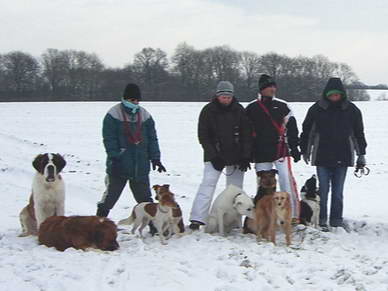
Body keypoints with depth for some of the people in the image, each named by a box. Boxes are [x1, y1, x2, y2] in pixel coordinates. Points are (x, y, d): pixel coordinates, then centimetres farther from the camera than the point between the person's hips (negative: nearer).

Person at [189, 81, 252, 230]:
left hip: (236, 156, 3)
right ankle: (197, 219, -16)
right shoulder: (208, 110, -5)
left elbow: (246, 134, 3)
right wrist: (214, 156, -13)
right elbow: (203, 136, -5)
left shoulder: (238, 109, 1)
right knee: (207, 185, -13)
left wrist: (245, 156, -5)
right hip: (215, 156, -2)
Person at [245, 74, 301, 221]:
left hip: (281, 151, -1)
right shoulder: (251, 109, 7)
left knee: (287, 182, -8)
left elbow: (292, 128, 6)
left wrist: (294, 148, 1)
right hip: (261, 154, 1)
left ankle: (293, 214, -5)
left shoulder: (282, 106, 6)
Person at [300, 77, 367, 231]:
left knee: (338, 191, 6)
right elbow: (306, 131, 8)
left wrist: (361, 154, 10)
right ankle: (321, 220, 7)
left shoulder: (351, 110, 3)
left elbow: (359, 133, 11)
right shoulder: (317, 109, -1)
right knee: (323, 189, 0)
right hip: (322, 157, -1)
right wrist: (304, 152, 10)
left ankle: (337, 220, 15)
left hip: (342, 158, 1)